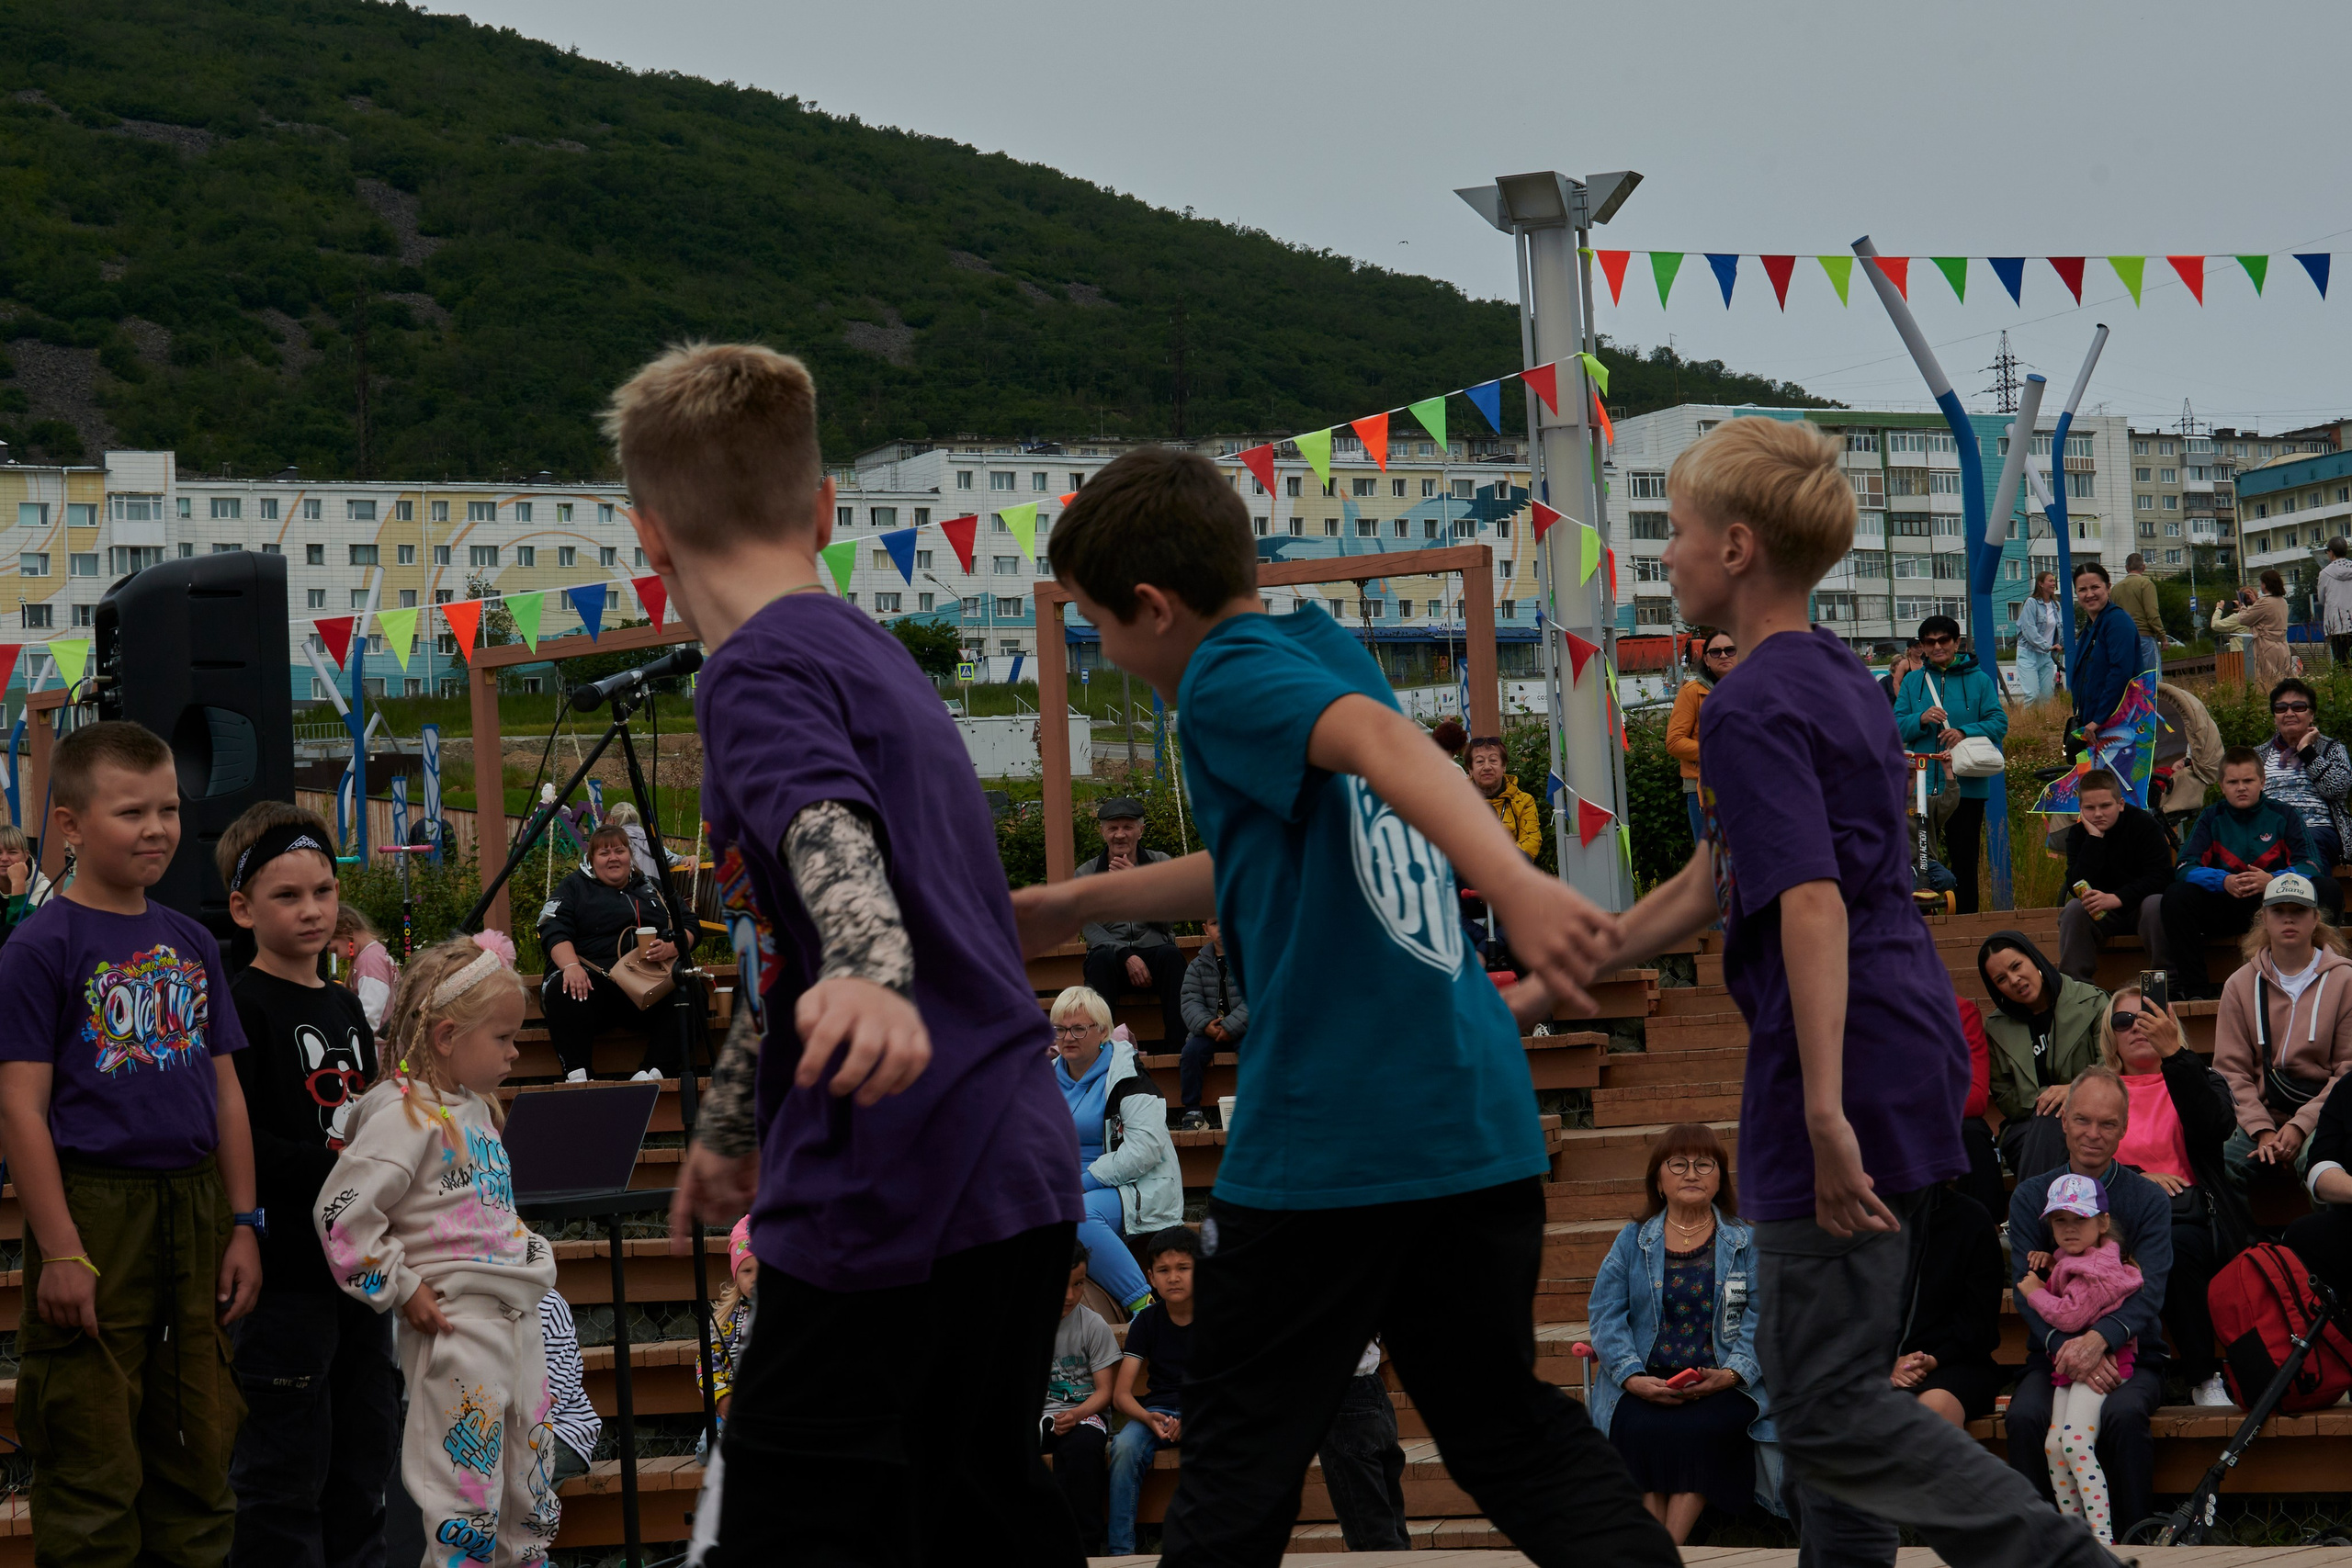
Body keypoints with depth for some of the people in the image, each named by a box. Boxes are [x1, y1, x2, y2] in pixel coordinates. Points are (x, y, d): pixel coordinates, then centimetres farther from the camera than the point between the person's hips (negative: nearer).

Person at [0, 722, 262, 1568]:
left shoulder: (192, 943, 11)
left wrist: (243, 1225, 9)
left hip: (194, 1207, 6)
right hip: (94, 1206, -6)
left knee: (199, 1452, 13)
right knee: (94, 1467, 0)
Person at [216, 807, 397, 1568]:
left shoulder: (346, 1007, 14)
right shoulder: (242, 1009, -11)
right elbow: (237, 1147, -21)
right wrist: (335, 1169, -21)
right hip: (287, 1270, -8)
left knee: (366, 1447, 15)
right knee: (286, 1466, -3)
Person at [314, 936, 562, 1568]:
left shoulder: (475, 1107, 16)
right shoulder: (406, 1114, -13)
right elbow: (342, 1212, -20)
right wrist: (400, 1289, -15)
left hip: (517, 1315, 9)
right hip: (456, 1320, -9)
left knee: (532, 1498, 13)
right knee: (466, 1496, -9)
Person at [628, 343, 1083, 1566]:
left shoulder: (760, 673, -9)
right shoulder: (870, 655, 20)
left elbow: (829, 840, -31)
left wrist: (870, 981, -51)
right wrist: (729, 1125, 41)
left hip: (887, 1199, -9)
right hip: (1019, 1179, 9)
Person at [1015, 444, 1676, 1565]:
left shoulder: (1228, 677, -8)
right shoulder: (1328, 650, 17)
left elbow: (1387, 743, -29)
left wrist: (1513, 883, -46)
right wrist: (1074, 905, 39)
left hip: (1329, 1135, -8)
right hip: (1477, 1117, 8)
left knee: (1240, 1453, 6)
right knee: (1503, 1421, 15)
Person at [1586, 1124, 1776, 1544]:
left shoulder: (1746, 1242, 13)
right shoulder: (1631, 1242, 16)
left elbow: (1762, 1315, 1)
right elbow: (1607, 1315, 5)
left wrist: (1730, 1374, -16)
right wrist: (1632, 1377, -13)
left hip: (1724, 1384, -1)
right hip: (1646, 1381, 1)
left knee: (1700, 1429, -33)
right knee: (1641, 1430, -32)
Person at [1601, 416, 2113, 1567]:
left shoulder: (1751, 707, -13)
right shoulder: (1840, 679, 16)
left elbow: (1813, 905, -24)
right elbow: (1708, 885, 22)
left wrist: (1825, 1113, -30)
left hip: (1845, 1068, -10)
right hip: (1914, 1042, 10)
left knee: (1824, 1405, -5)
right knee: (1821, 1374, 17)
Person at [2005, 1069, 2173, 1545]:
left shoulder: (2148, 1199, 3)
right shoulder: (2030, 1196, 7)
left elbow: (2150, 1291, -10)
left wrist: (2099, 1338, -30)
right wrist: (2066, 1345, -24)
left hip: (2130, 1353, -1)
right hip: (2052, 1355, 1)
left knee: (2124, 1414, -33)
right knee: (2025, 1416, -30)